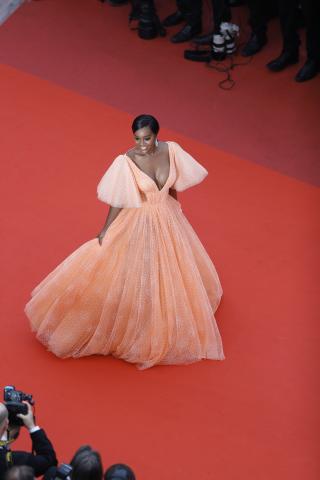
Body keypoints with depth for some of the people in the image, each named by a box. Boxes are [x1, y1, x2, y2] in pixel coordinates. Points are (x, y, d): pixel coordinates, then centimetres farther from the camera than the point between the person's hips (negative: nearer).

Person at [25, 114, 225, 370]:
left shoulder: (171, 151, -12)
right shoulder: (126, 162, -23)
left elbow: (173, 185, 4)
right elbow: (118, 200, -13)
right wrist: (106, 230, -6)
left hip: (168, 219, 5)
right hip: (139, 223, -5)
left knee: (175, 269, 22)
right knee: (133, 275, 4)